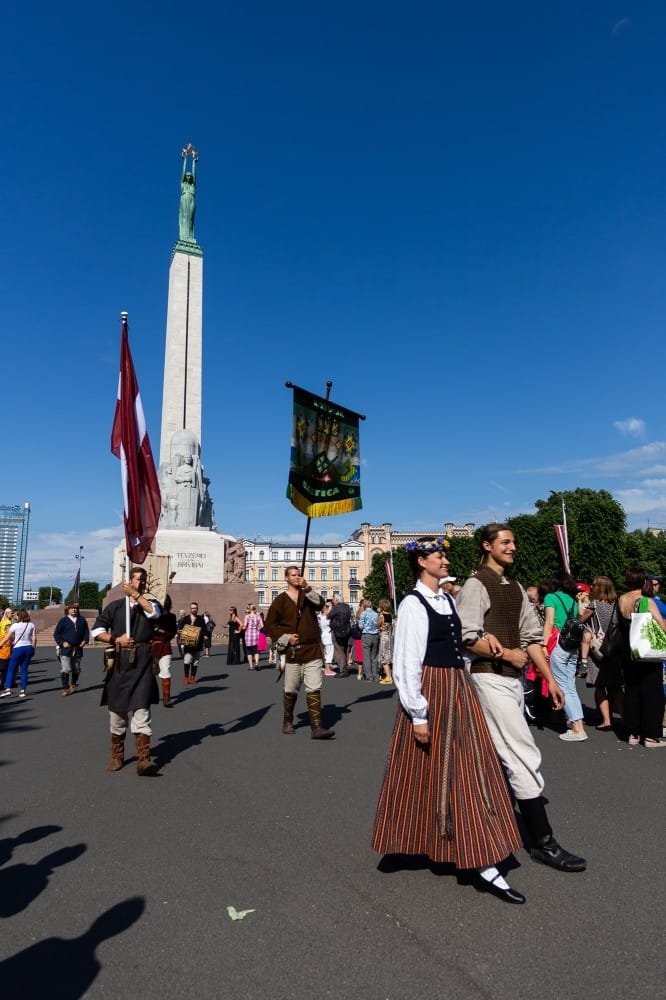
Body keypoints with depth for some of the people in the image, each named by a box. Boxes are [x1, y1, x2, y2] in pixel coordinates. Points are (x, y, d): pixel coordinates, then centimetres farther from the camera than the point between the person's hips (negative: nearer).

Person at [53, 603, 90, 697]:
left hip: (78, 649, 4)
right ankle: (65, 688, -1)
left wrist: (85, 640, 2)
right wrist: (62, 642, -9)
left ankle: (73, 685, 34)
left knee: (76, 669, 13)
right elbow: (56, 634, 2)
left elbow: (86, 631, 16)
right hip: (66, 649, -3)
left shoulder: (82, 620, 8)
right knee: (65, 670, -11)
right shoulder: (63, 620, -1)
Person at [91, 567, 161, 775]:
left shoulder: (150, 603, 7)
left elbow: (154, 612, -18)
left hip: (142, 663, -2)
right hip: (119, 662, 2)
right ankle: (117, 756, 27)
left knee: (141, 709, -9)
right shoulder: (115, 606, 8)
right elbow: (97, 631, 6)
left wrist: (135, 594, -13)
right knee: (116, 710, 11)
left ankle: (143, 759, -11)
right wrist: (117, 639, -8)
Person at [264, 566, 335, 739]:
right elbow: (270, 623, 5)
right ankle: (287, 722, 29)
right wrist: (285, 638, -6)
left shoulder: (308, 595, 11)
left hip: (313, 650, 1)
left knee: (314, 689, -5)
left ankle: (316, 728, -4)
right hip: (293, 651, -1)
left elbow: (320, 604, -10)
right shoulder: (281, 600, 5)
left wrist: (307, 588, -19)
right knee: (291, 690, 8)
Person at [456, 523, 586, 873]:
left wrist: (550, 678, 10)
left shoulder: (515, 588, 14)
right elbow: (468, 638, -16)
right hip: (490, 679, -8)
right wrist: (506, 653, -16)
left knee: (497, 755, 16)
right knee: (525, 756, -6)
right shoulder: (476, 585, -10)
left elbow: (532, 636, 14)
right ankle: (543, 842, 5)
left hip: (513, 678, 8)